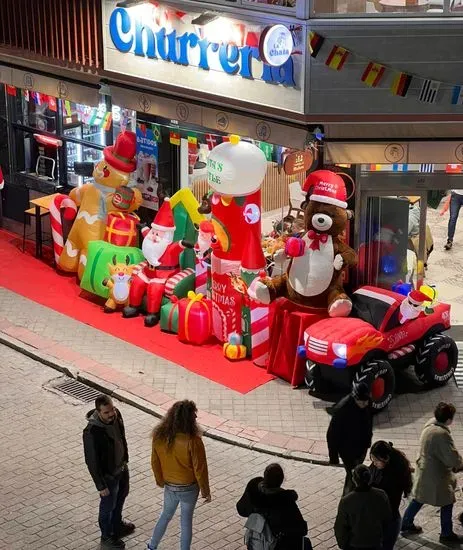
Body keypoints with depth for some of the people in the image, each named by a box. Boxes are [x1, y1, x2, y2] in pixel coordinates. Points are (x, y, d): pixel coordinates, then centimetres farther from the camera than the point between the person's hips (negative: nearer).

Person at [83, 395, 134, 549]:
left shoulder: (116, 415, -16)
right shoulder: (91, 432, -36)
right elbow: (91, 461, -25)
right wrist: (100, 485, -17)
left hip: (122, 467, 7)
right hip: (108, 474, -7)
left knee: (121, 496, 29)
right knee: (108, 506, 16)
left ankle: (117, 524, 57)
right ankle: (107, 537, 41)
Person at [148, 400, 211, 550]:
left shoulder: (159, 436, -14)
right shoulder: (192, 441, -29)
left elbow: (155, 462, 0)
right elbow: (200, 468, -19)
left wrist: (160, 480, 18)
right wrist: (205, 491, -4)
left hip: (169, 486, 4)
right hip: (189, 487, -4)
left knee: (166, 515, 26)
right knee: (186, 520, 14)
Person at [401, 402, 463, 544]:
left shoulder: (430, 425, -4)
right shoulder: (442, 435, -32)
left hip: (424, 471, 9)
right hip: (436, 475, -8)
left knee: (419, 499, 24)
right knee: (447, 503, 11)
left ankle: (406, 524, 36)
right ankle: (446, 534, 25)